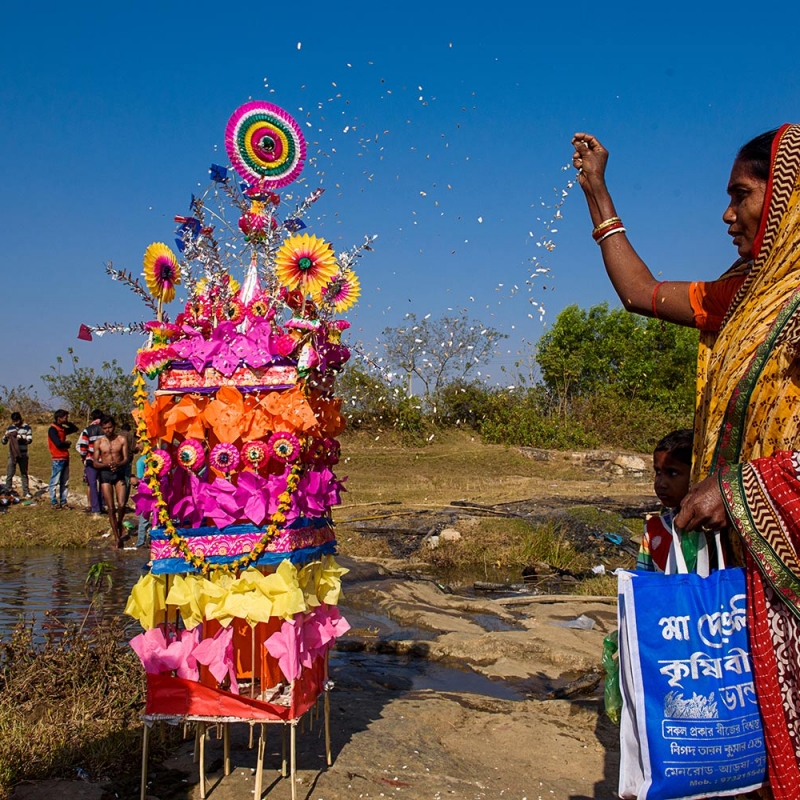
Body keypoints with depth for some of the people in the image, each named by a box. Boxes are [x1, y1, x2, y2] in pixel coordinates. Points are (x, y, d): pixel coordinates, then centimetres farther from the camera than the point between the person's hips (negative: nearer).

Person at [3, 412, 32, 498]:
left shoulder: (27, 428, 0)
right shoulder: (9, 428, 6)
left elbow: (29, 440, -8)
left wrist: (22, 437, -26)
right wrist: (6, 436, -14)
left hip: (23, 455, -1)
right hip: (12, 454, 1)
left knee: (24, 474, 8)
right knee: (9, 474, -2)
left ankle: (26, 493, 12)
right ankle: (7, 493, 2)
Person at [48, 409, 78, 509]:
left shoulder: (63, 429, 15)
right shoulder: (52, 429, -10)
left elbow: (75, 429, 25)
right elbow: (58, 443, -20)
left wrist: (67, 423, 10)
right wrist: (67, 443, -1)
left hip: (65, 458, 8)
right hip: (58, 459, -8)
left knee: (64, 482, 9)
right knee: (55, 482, -1)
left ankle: (63, 502, 13)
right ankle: (54, 502, 3)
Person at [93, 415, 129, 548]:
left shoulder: (122, 440, 1)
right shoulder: (98, 442, 2)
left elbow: (126, 459, -3)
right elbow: (95, 463, -1)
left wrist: (117, 464, -24)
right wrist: (107, 465, -21)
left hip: (119, 472, 0)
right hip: (105, 473, 0)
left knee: (121, 504, -13)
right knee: (111, 507, -1)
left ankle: (119, 524, 20)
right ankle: (116, 537, 7)